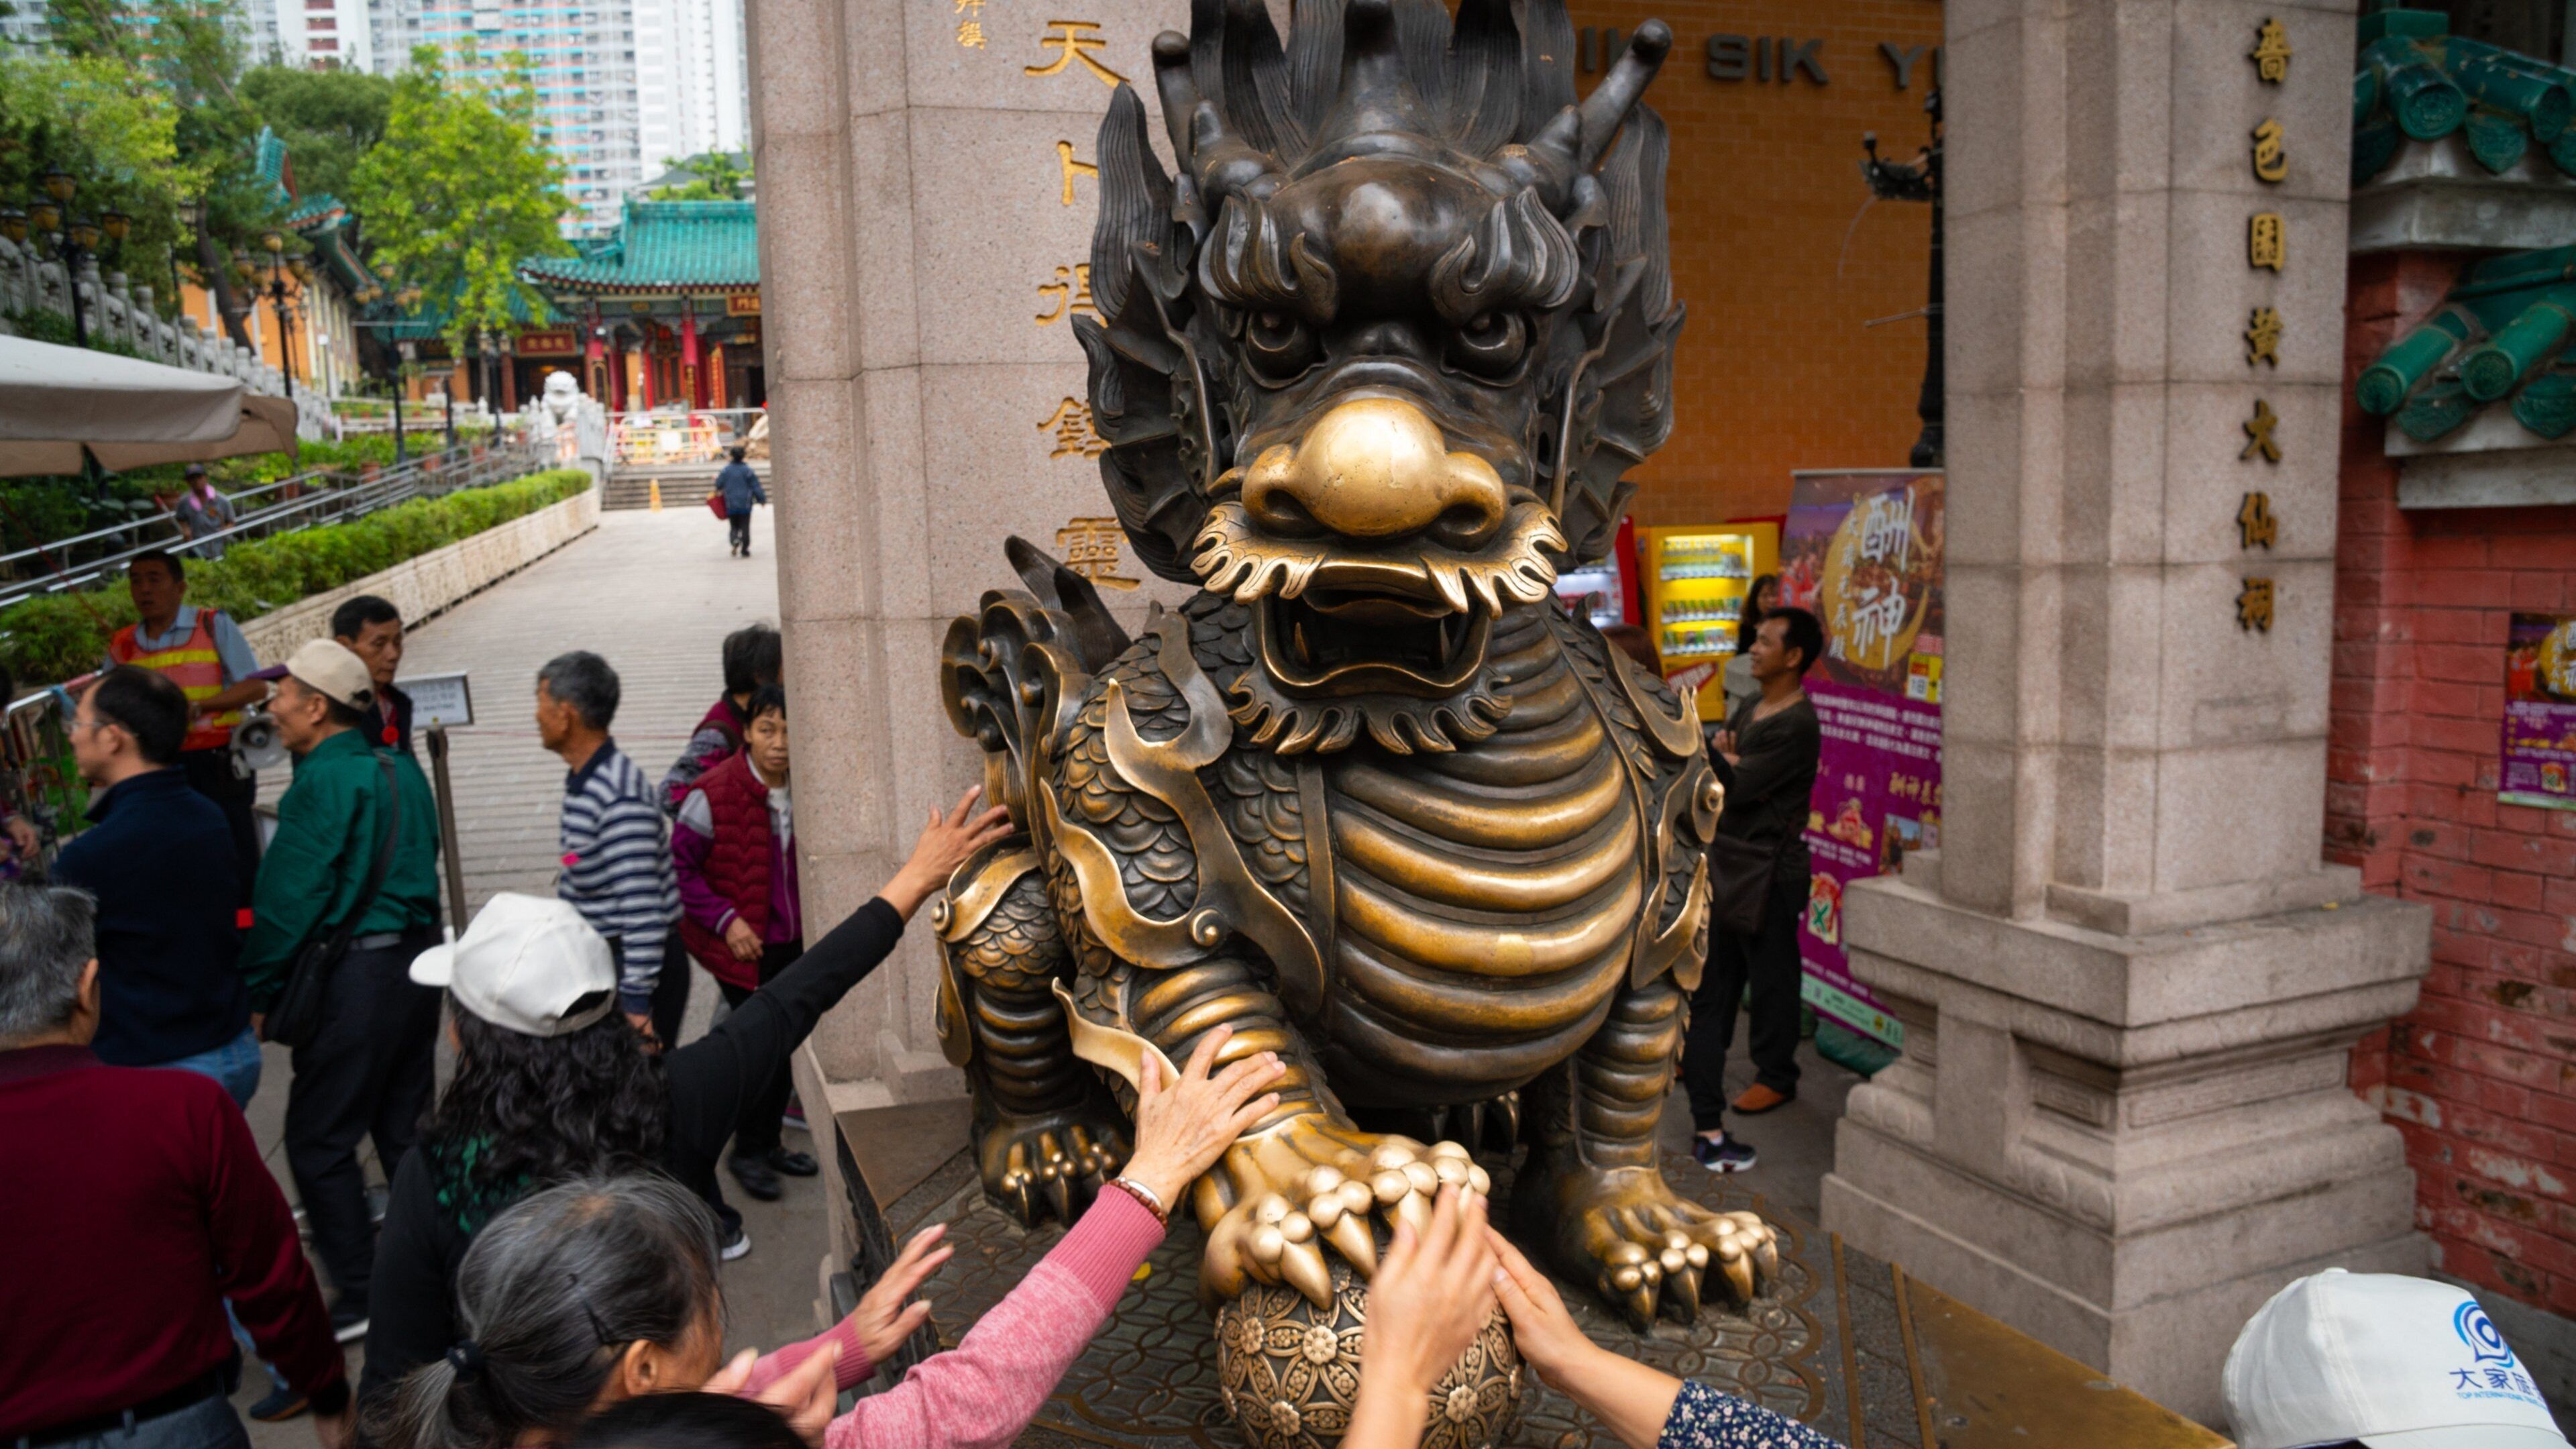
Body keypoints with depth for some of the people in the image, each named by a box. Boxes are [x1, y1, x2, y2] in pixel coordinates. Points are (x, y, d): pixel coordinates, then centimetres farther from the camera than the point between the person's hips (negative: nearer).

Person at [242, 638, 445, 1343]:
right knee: (405, 1127, 17)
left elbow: (288, 898, -16)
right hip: (418, 957, 9)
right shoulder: (400, 769, 9)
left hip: (356, 976, -8)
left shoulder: (324, 784, -16)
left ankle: (360, 1297, 8)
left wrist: (256, 991, -6)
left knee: (319, 1141, 3)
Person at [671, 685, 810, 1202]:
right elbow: (679, 865, -11)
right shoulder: (715, 794, -16)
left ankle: (768, 1144, 31)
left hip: (793, 942, 5)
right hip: (745, 946, -5)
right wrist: (725, 920, -17)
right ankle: (748, 1151, 17)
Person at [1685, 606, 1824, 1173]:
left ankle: (1777, 1076, 17)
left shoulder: (1797, 724, -19)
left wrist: (1721, 757, -8)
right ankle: (1703, 1056, 32)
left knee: (1770, 972, 3)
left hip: (1771, 867, -9)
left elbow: (1740, 787, -24)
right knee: (1718, 967, 18)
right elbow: (1712, 762, 8)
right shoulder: (1750, 708, 11)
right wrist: (1729, 761, -12)